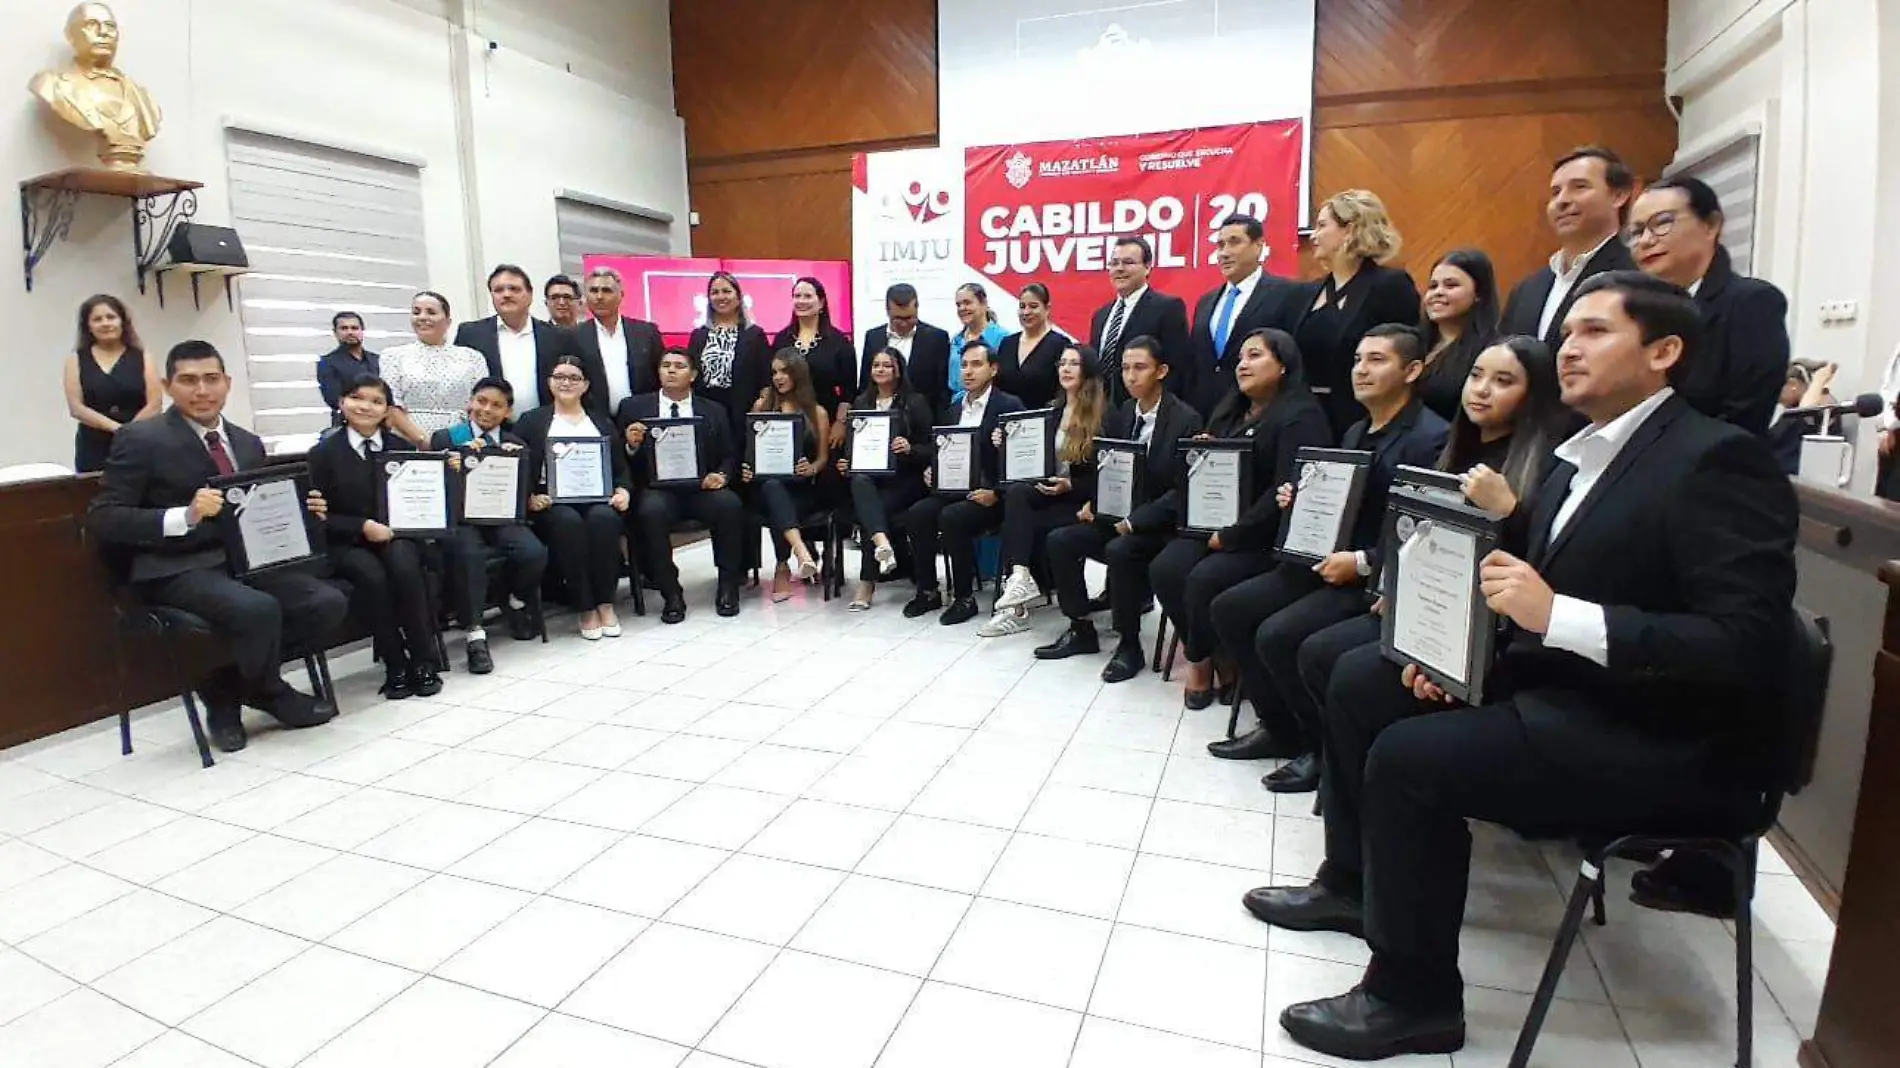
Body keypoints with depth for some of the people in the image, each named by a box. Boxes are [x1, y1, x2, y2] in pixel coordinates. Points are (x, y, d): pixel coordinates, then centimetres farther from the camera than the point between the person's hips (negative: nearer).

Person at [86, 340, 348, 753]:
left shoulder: (248, 443, 17)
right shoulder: (140, 439, -2)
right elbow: (102, 519, -9)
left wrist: (302, 511, -1)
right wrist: (183, 515, -23)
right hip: (178, 570, -6)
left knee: (329, 602, -19)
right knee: (258, 609, -34)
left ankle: (225, 689, 1)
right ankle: (270, 694, -1)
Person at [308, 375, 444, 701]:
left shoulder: (401, 447, 11)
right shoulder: (324, 452, 4)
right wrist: (363, 527, -15)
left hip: (396, 534, 1)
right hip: (347, 542, -1)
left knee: (405, 568, -33)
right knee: (373, 577, -33)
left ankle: (424, 662, -23)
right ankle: (395, 667, -20)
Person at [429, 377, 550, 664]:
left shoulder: (516, 444, 17)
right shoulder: (445, 439, 9)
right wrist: (464, 456, -14)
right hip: (460, 519, -2)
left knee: (535, 553, -26)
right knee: (469, 554, -35)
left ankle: (514, 604, 7)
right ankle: (475, 635, -26)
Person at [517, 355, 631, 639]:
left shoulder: (603, 423, 23)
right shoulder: (530, 422, 16)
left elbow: (621, 467, 16)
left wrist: (623, 491, -5)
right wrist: (530, 498, -13)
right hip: (553, 501, -1)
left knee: (603, 518, -34)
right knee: (569, 522, -35)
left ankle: (606, 603, -24)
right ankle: (585, 608, -26)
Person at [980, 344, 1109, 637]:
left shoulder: (1102, 415, -5)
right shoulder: (1054, 410, 15)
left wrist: (1069, 486, -19)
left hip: (1080, 500, -6)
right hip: (1049, 492, 6)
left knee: (1014, 523, -26)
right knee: (1016, 492, -27)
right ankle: (1019, 578, -34)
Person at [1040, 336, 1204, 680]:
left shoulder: (1186, 420, -12)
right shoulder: (1121, 415, 8)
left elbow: (1183, 490, -17)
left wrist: (1135, 521, -24)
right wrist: (1094, 502, -7)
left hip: (1161, 525, -7)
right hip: (1119, 514, 7)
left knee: (1119, 550, -34)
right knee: (1060, 540, -10)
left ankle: (1129, 644, -15)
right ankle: (1082, 629, 2)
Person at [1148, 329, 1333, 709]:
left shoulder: (1300, 417, -9)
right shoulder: (1229, 412, 18)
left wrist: (1231, 535, -18)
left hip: (1267, 538, -7)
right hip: (1217, 524, 7)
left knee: (1205, 578, -29)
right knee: (1164, 569, -19)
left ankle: (1201, 660, -1)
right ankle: (1214, 658, -4)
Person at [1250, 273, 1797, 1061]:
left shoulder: (1717, 459, -15)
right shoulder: (1580, 458, 12)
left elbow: (1747, 645, -24)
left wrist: (1558, 616, -32)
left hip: (1665, 738, -9)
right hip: (1559, 683, 9)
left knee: (1410, 756, -25)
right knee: (1361, 680, 7)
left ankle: (1414, 998, -3)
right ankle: (1353, 881, 22)